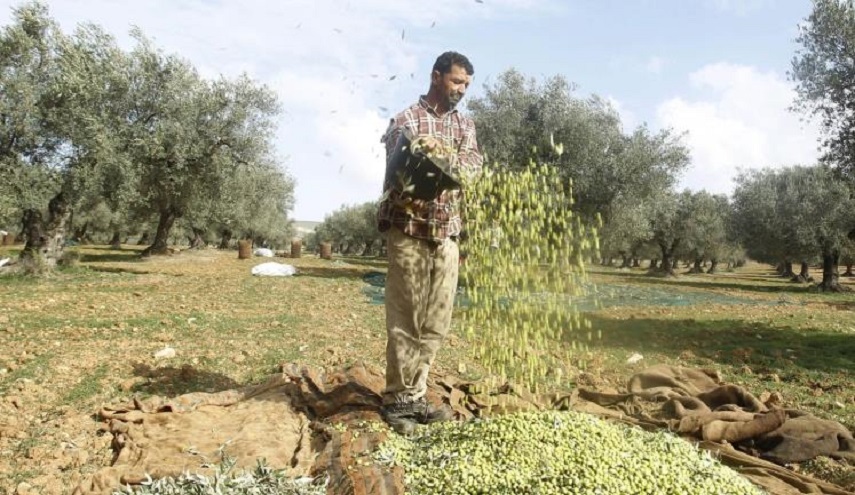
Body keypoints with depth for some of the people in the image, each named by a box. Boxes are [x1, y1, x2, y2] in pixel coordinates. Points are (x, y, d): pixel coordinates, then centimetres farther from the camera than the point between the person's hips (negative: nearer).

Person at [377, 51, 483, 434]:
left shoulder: (465, 125, 15)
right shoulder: (404, 121, 0)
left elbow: (472, 166, -3)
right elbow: (397, 173, -9)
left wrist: (441, 152, -22)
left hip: (447, 236, 5)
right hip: (408, 233, -5)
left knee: (436, 324, 7)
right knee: (405, 320, -2)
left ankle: (415, 397, 19)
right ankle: (396, 401, 10)